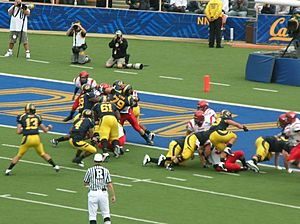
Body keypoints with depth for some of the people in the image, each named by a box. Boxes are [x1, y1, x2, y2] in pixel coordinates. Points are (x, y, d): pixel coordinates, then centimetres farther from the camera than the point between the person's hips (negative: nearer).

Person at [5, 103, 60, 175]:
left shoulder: (22, 117, 4)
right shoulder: (37, 117, 11)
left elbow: (18, 132, 0)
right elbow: (45, 130, 16)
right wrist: (49, 127, 38)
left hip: (27, 138, -2)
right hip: (36, 138, 2)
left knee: (19, 155, 14)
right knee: (43, 154, 22)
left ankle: (9, 170, 11)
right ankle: (54, 166, 16)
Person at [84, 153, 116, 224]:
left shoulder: (90, 170, 0)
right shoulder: (106, 171, 4)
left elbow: (85, 183, 10)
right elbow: (109, 185, -1)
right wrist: (113, 195, 3)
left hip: (93, 193, -2)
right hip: (103, 193, 2)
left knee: (92, 215, 3)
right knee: (106, 214, 10)